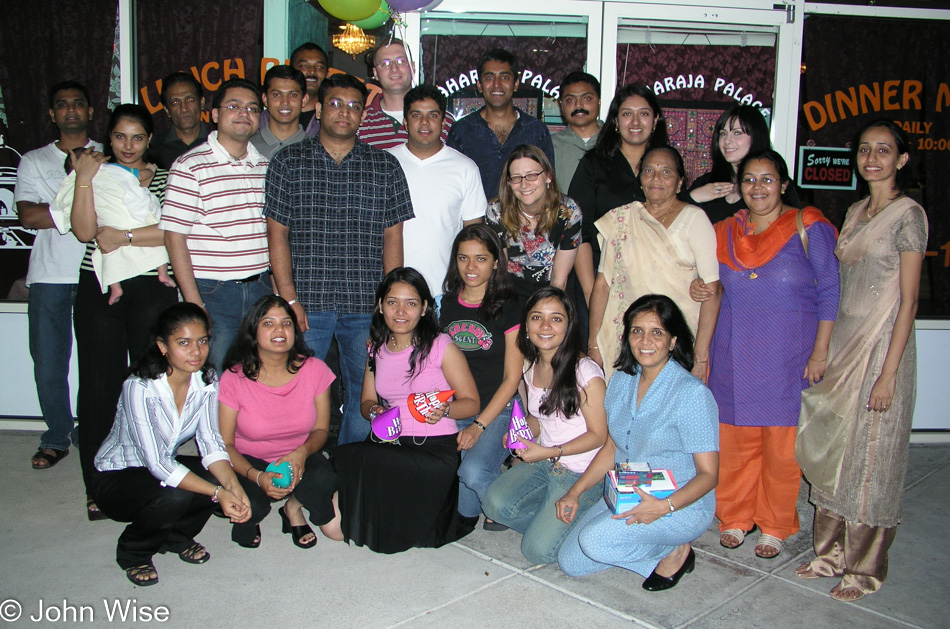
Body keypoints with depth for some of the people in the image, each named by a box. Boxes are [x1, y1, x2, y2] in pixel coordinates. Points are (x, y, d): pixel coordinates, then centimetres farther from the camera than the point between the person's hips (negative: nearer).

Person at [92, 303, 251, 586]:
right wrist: (217, 494, -37)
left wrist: (233, 486, -32)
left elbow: (211, 444, -13)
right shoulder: (140, 388, -29)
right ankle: (133, 552, -1)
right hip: (115, 478, -5)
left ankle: (176, 536, 9)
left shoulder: (206, 381, -11)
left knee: (223, 480, -22)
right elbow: (158, 464, -32)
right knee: (175, 496, -34)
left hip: (166, 466, 5)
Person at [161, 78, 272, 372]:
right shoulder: (190, 166, -5)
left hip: (260, 289, 5)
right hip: (212, 293, -4)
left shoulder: (265, 166, 12)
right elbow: (174, 236, -8)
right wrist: (194, 304, -12)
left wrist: (278, 291, 10)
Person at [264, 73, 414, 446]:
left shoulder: (386, 167, 9)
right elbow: (277, 234, 3)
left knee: (364, 395, 6)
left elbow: (392, 237, 7)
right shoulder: (288, 163, 6)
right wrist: (289, 299, -5)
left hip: (366, 307, 1)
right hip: (307, 304, -1)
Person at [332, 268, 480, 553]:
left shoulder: (442, 346, -3)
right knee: (344, 456, -26)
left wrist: (444, 410, -21)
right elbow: (367, 402, 20)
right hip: (390, 442, 5)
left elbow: (471, 402, -1)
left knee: (359, 459, -28)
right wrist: (373, 411, -4)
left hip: (435, 446, -4)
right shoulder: (376, 348, 13)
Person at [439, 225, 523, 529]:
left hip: (498, 410, -3)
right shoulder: (446, 305, 10)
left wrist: (479, 425, -13)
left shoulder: (508, 309, -4)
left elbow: (512, 378, -5)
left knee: (473, 473, -29)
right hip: (455, 410, 4)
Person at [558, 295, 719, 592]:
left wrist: (664, 506, -32)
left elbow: (708, 474, -16)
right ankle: (657, 552, 11)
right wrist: (575, 492, 0)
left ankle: (675, 551, -2)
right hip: (626, 499, 7)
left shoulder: (692, 394, -17)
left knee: (595, 541, -28)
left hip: (681, 504, -7)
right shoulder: (621, 381, 3)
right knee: (570, 562, -4)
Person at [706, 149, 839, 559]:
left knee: (782, 444, 4)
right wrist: (703, 350, 7)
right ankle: (735, 517, 27)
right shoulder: (724, 233, 7)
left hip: (788, 356, -3)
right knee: (735, 438, 8)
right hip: (734, 355, 3)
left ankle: (774, 525, 23)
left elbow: (829, 292, -3)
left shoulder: (807, 228, -3)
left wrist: (820, 352, -8)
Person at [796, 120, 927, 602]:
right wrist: (823, 348, 12)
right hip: (843, 341, 7)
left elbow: (908, 300, -12)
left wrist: (888, 373, -16)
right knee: (835, 447, 11)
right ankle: (833, 551, 25)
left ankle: (865, 567, 17)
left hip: (882, 345, -7)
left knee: (870, 454, 2)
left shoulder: (908, 214, -9)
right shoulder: (855, 211, 12)